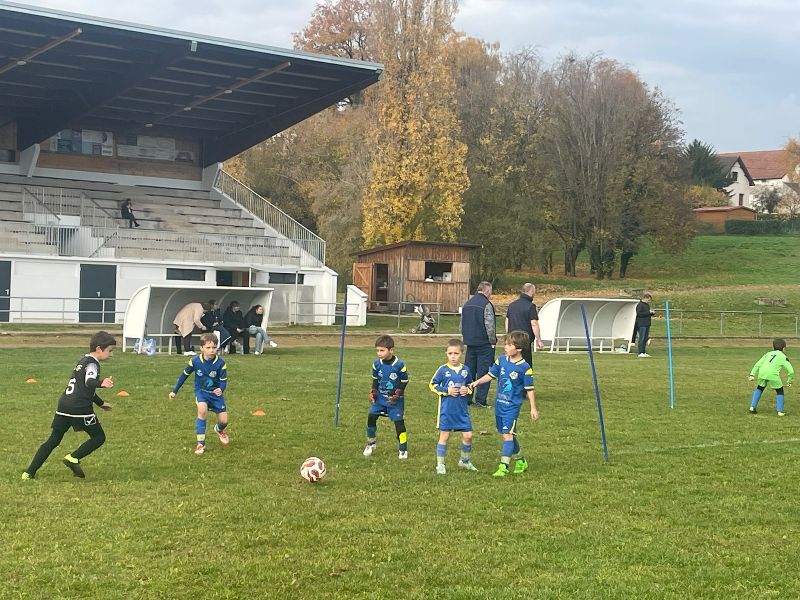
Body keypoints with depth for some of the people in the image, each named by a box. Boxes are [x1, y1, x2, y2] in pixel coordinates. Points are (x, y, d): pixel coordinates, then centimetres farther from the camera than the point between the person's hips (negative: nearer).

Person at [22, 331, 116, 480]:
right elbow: (89, 382, -27)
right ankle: (73, 458, -7)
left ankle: (30, 472, 4)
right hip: (80, 409, -9)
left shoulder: (82, 362, 25)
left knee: (53, 440, 10)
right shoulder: (92, 364, -6)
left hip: (63, 406, 9)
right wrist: (101, 383, -49)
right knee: (99, 437, 5)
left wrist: (100, 403, 49)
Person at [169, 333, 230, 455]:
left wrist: (221, 389, -36)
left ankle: (219, 429, 40)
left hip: (215, 392, 1)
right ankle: (200, 443, -18)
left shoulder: (220, 363, -20)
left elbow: (223, 380, -13)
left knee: (223, 421, -3)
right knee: (202, 410, -31)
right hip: (201, 391, -1)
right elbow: (184, 375, -2)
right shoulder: (195, 361, -17)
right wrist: (174, 390, 4)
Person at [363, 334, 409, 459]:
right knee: (371, 416, -6)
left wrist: (397, 394, -17)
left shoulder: (399, 365, -18)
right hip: (380, 397, 4)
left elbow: (404, 381, -7)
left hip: (395, 399, -4)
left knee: (398, 421, -5)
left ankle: (403, 449, 7)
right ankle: (371, 443, 15)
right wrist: (373, 392, -4)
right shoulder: (377, 363, -6)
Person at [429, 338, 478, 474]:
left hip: (462, 410, 3)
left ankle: (465, 460, 25)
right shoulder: (443, 370, -6)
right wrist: (446, 391, -13)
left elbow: (470, 385, 18)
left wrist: (467, 390, -4)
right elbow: (432, 385, -1)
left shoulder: (465, 370, 4)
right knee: (444, 436, 3)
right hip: (446, 410, -3)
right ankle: (440, 464, 13)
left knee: (468, 435, 3)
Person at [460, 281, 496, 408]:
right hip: (484, 344, -7)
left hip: (470, 344, 7)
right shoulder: (486, 305, -13)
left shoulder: (466, 304, 11)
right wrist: (493, 341, -7)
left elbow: (461, 327, 16)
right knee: (483, 371, -2)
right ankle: (480, 399, -4)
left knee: (469, 371, 12)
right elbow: (490, 326, -18)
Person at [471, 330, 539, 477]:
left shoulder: (524, 367, -12)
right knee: (507, 434, 16)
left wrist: (533, 408, -6)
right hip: (499, 404, 6)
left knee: (507, 434, -14)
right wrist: (478, 382, -3)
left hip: (512, 406, -6)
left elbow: (529, 389, -8)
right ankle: (520, 461, 33)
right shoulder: (501, 360, 2)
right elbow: (491, 375, 11)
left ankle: (503, 466, -11)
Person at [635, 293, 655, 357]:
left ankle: (644, 352, 15)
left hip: (647, 324, 9)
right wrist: (648, 312, -20)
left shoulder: (647, 305, 19)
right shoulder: (640, 305, -10)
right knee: (642, 339, -8)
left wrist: (652, 313, 6)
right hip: (642, 325, -9)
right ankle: (640, 353, -7)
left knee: (645, 338, 10)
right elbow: (639, 314, -20)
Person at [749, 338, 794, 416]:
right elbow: (790, 371, 12)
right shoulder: (783, 357, 18)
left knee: (759, 388, 28)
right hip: (773, 374, -3)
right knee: (780, 391, 17)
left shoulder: (768, 354, 28)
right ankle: (780, 411, 12)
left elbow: (757, 365, 21)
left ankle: (753, 406, 21)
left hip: (762, 373, 4)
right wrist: (790, 380, 28)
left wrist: (752, 374, 18)